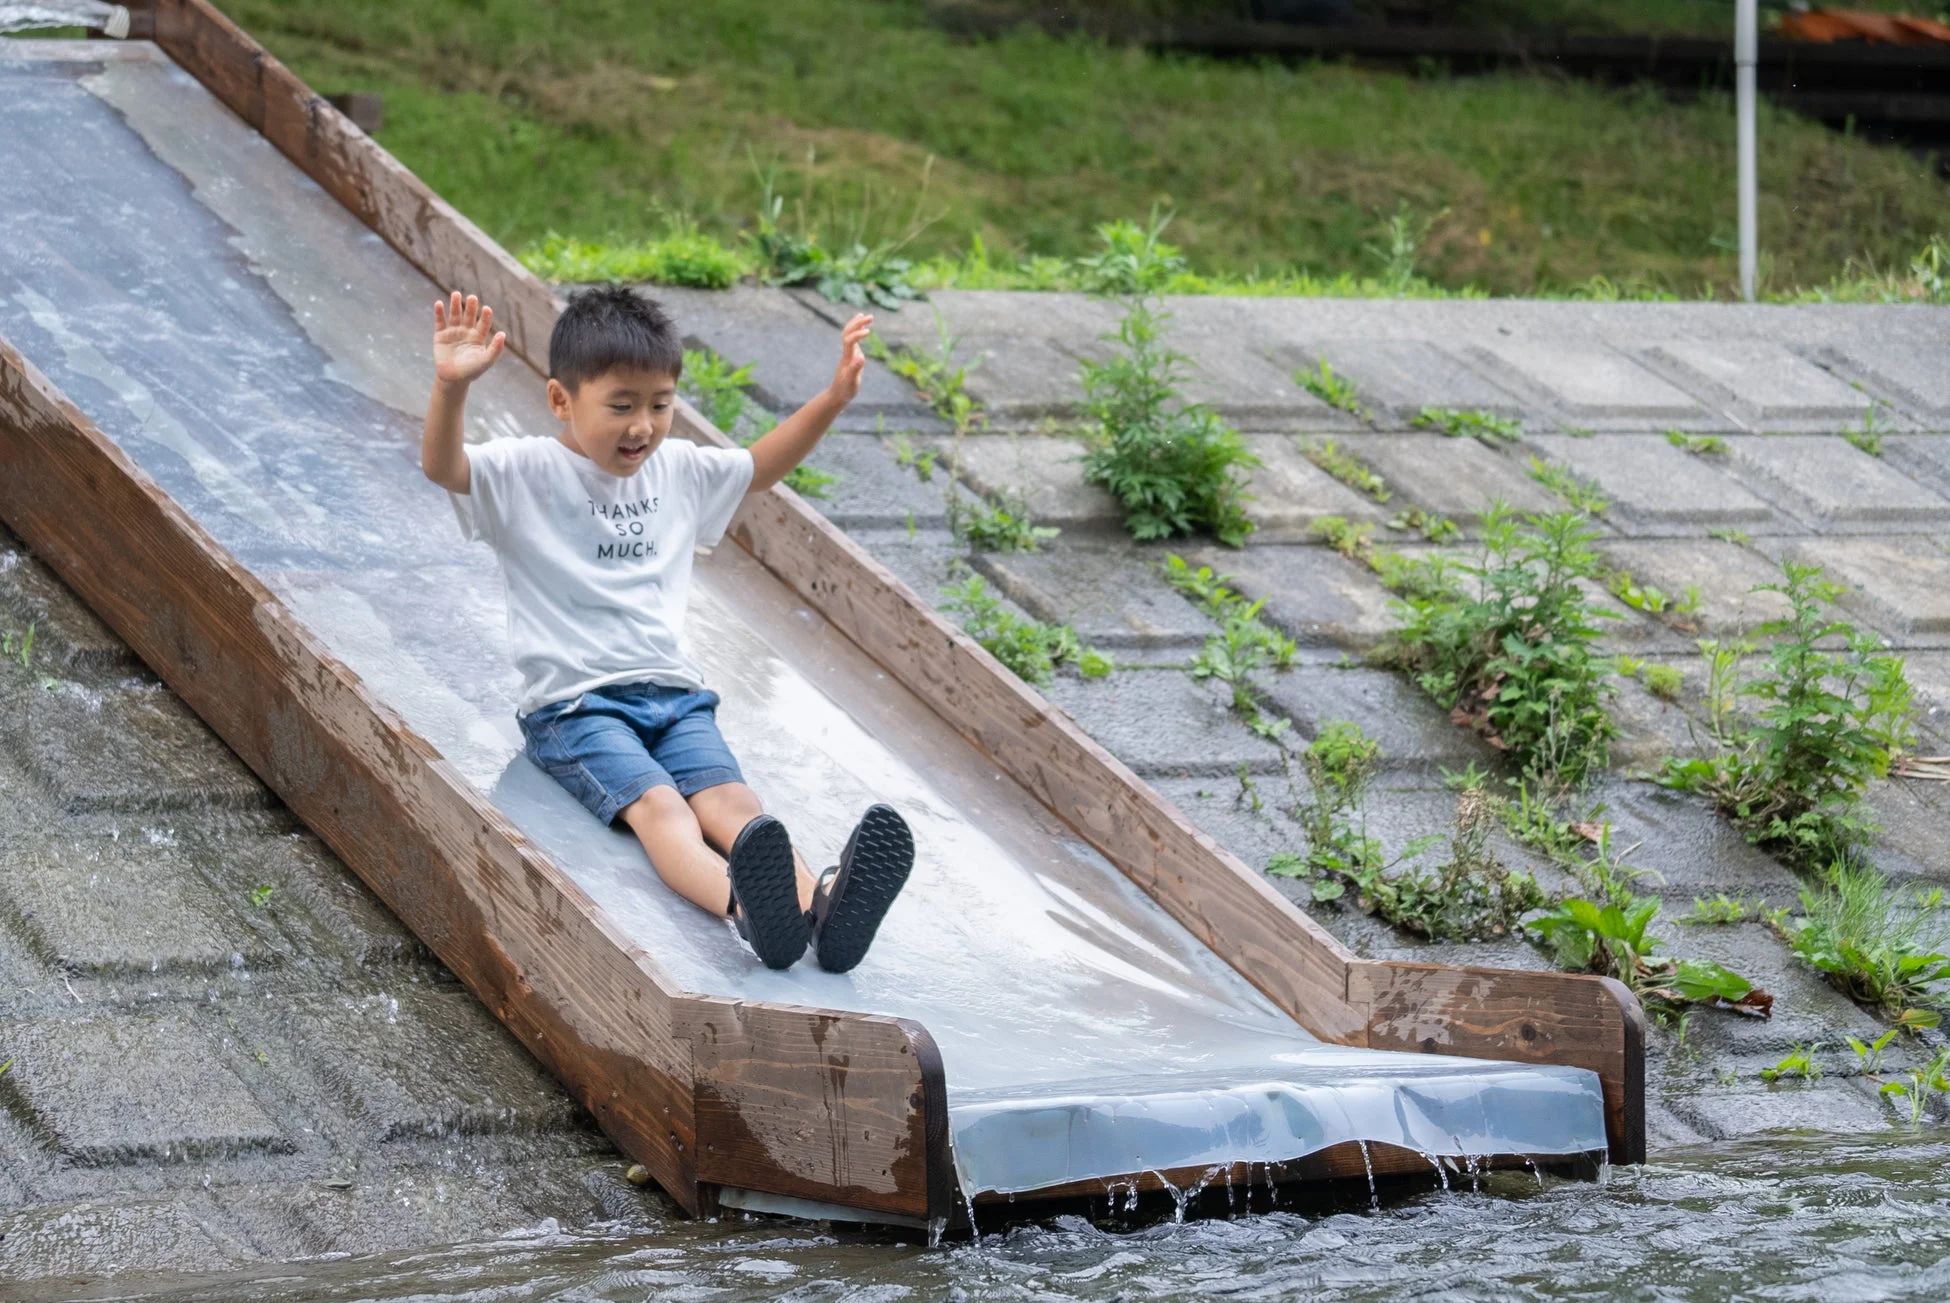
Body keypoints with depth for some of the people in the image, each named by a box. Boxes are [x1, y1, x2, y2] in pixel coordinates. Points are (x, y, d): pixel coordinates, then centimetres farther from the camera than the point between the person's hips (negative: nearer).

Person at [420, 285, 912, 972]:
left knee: (727, 796, -24)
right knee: (655, 803, -32)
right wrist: (451, 387, -39)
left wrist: (833, 397, 20)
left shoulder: (678, 470, 17)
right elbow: (440, 466, -19)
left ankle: (818, 900, -53)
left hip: (674, 694, 5)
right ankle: (743, 906, -62)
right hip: (574, 703, -5)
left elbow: (761, 467, 33)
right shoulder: (525, 474, -2)